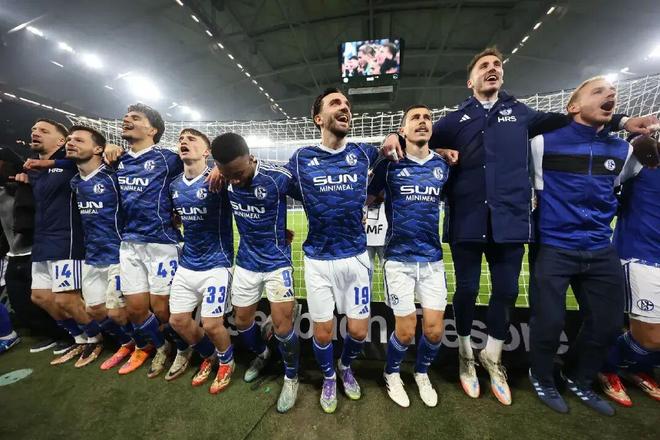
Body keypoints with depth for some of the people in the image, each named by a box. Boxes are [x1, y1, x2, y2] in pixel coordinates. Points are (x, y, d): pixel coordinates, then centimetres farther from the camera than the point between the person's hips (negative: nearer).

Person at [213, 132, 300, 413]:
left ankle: (291, 377, 23)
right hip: (246, 261, 5)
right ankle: (261, 354, 49)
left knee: (282, 324, -7)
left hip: (277, 261, -5)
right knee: (242, 320, 16)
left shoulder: (278, 177, -24)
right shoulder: (225, 176, -10)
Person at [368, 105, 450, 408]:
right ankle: (392, 374, 35)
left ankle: (422, 373, 39)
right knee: (406, 330, 3)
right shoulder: (390, 165, -3)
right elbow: (366, 198, 5)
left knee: (434, 329, 7)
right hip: (399, 259, -3)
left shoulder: (443, 166, 6)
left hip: (433, 259, 3)